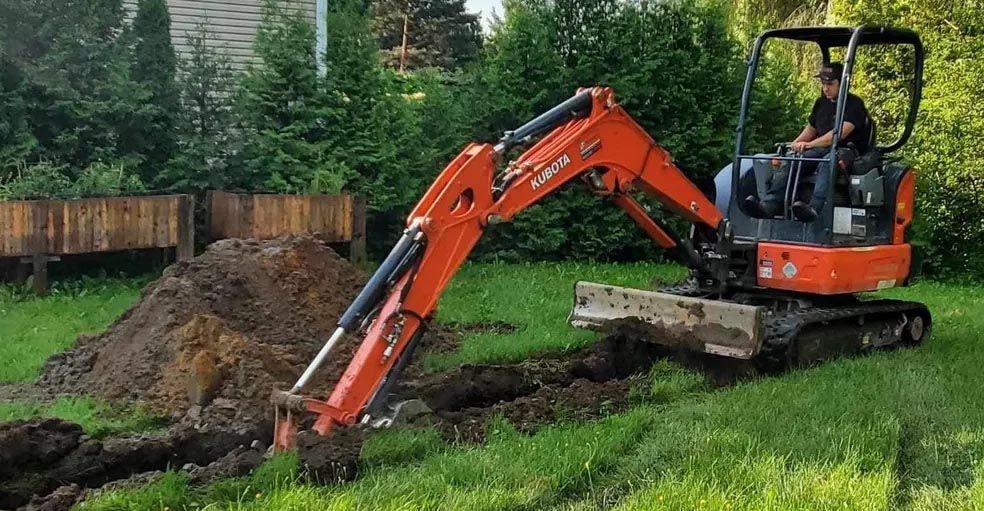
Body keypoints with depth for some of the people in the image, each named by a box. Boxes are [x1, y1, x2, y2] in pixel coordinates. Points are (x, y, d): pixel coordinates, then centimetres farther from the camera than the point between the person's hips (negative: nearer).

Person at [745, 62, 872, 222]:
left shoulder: (854, 104, -5)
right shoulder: (821, 103, 20)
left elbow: (840, 133, -20)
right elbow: (810, 129, 28)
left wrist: (810, 145, -28)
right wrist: (794, 145, 7)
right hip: (821, 150, 6)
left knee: (828, 162, -40)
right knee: (791, 160, -21)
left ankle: (815, 208, -62)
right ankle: (769, 205, -41)